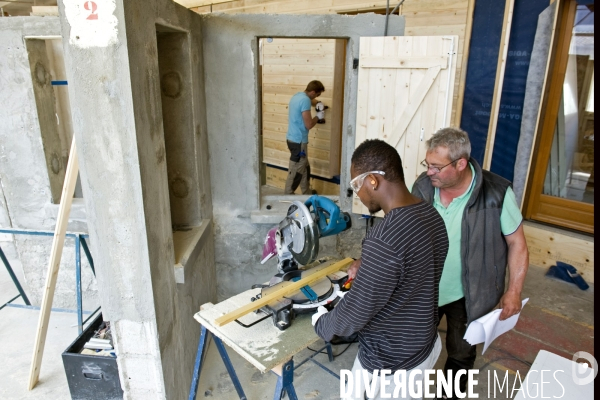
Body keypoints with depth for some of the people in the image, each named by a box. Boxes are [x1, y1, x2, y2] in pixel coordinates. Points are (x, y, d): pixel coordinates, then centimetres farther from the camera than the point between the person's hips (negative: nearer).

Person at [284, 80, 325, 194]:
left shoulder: (298, 95, 10)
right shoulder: (305, 100, -20)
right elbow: (309, 125, -21)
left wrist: (317, 103, 16)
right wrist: (318, 116, -3)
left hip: (293, 138, 10)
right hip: (298, 141, -10)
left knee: (304, 169, 18)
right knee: (295, 171, 0)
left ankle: (306, 195, 28)